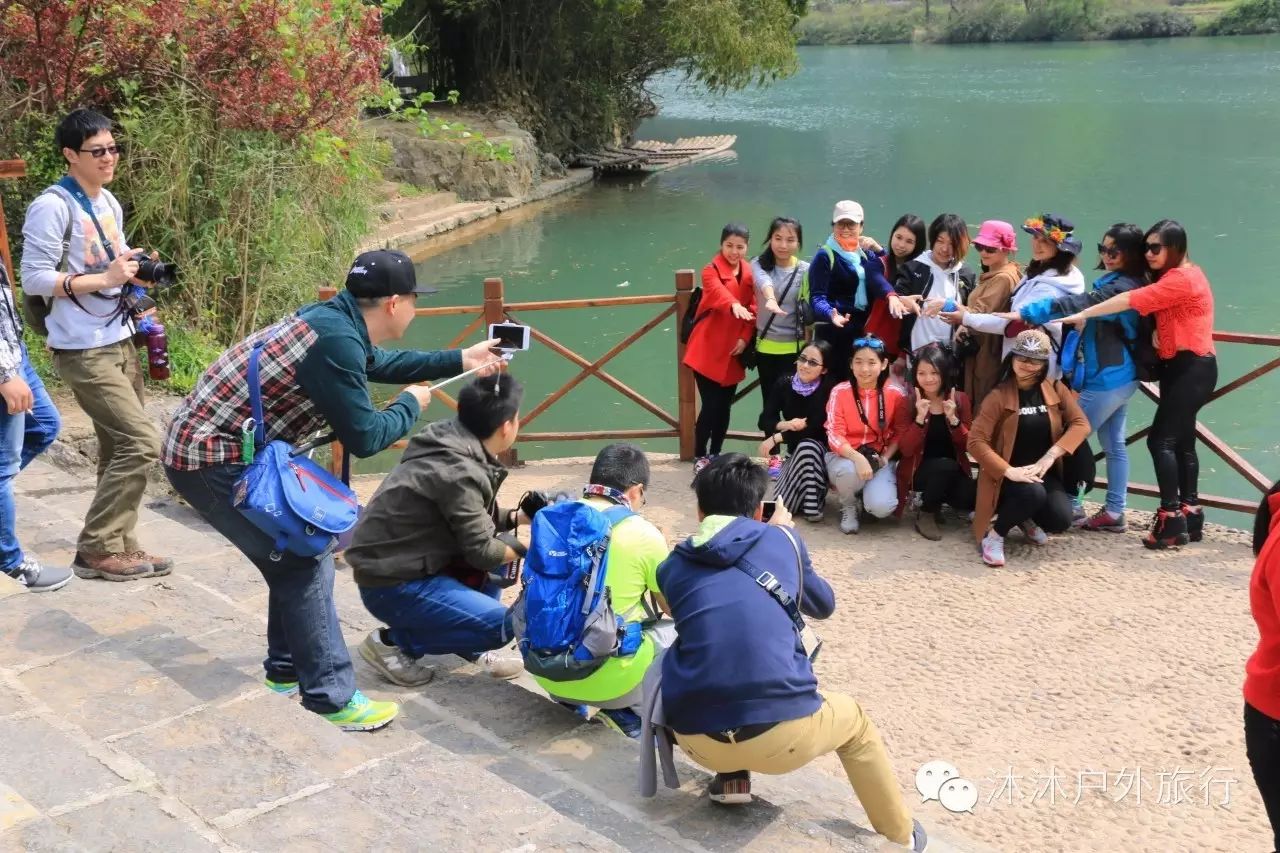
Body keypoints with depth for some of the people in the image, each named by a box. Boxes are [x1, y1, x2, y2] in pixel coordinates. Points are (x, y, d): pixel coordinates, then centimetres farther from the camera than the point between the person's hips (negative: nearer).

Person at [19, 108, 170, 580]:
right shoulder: (53, 206, -15)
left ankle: (118, 546, 17)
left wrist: (134, 271, 2)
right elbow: (34, 279, -18)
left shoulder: (110, 203, 13)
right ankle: (96, 548, -1)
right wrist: (104, 279, -23)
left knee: (120, 449, 9)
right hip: (83, 350, -9)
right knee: (141, 441, -13)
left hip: (119, 342, 9)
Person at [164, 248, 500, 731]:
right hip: (212, 461, -10)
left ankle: (288, 670, 30)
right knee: (302, 560, -7)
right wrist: (411, 404, 1)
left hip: (225, 447, 10)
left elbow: (379, 364, 28)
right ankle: (330, 699, -1)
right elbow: (364, 438, -17)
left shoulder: (336, 320, 6)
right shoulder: (335, 340, -24)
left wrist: (460, 361, 32)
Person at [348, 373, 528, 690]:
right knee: (501, 626, -15)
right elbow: (481, 552, -17)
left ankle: (469, 644, 15)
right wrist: (523, 548, 0)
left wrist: (519, 516, 11)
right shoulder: (459, 473, -26)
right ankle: (392, 642, -2)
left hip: (413, 562, 10)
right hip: (391, 584, -10)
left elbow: (471, 518, 17)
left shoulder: (452, 444, 2)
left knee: (500, 543, 11)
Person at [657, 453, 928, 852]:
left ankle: (730, 780, 26)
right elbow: (824, 605, 31)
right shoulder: (780, 540, 11)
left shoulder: (672, 566, 14)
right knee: (854, 720, 33)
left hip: (696, 739, 2)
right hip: (782, 733, -2)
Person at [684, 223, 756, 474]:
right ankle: (700, 457, 8)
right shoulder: (711, 270, -9)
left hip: (733, 352, 5)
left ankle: (716, 455, 24)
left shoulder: (750, 273, 7)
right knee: (710, 406, -7)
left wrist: (745, 338, -8)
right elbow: (719, 293, -31)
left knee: (724, 406, 10)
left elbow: (754, 307, 6)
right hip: (708, 350, -5)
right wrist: (735, 306, -52)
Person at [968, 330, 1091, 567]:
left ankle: (1026, 519, 15)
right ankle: (994, 534, -9)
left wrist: (1049, 456, -16)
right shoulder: (999, 396, -8)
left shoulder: (1056, 389, 3)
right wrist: (1008, 471, -25)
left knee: (1060, 520, -22)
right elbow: (976, 441, -13)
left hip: (1045, 473, 4)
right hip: (1009, 475, -4)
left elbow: (1080, 424, -3)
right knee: (1033, 494, -36)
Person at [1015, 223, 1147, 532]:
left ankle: (1071, 507, 6)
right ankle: (1114, 512, 19)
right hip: (1122, 376, 10)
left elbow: (1076, 305, -27)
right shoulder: (1132, 285, 11)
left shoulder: (1120, 287, -19)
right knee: (1114, 443, 13)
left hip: (1107, 379, -10)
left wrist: (1024, 313, -27)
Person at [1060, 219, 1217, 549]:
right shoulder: (1174, 278, 16)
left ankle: (1171, 521, -11)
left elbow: (1132, 300, -23)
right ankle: (1190, 516, 18)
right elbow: (1160, 314, 10)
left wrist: (1084, 314, -22)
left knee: (1161, 439, -13)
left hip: (1193, 369, -10)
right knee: (1181, 441, 12)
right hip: (1179, 367, 10)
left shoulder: (1182, 279, -17)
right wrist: (1157, 332, -10)